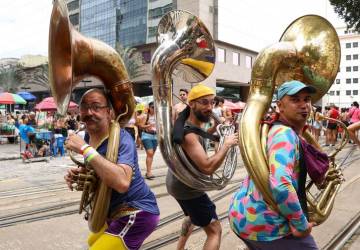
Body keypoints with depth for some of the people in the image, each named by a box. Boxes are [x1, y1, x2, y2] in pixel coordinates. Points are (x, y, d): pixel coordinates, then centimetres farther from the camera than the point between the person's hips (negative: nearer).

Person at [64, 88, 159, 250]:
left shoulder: (121, 138, -24)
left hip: (137, 212, -10)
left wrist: (85, 149, -36)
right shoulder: (88, 137, 2)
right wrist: (78, 174, -4)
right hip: (116, 212, 10)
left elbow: (122, 182, -41)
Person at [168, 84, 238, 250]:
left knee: (193, 217, 33)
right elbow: (208, 167, -36)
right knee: (214, 231, -2)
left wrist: (214, 128, 5)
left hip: (178, 182, 10)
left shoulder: (192, 123, 0)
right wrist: (227, 144, -24)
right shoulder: (187, 132, -29)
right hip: (187, 186, -10)